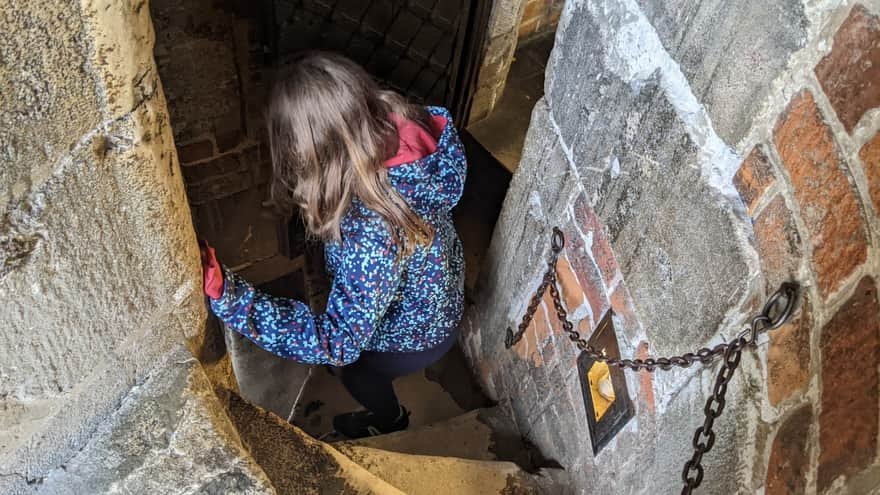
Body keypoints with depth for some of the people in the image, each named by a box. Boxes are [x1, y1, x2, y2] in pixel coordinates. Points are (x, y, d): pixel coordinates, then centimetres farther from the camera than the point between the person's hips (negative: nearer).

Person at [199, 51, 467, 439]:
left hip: (417, 336, -6)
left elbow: (339, 342, -39)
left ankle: (390, 421, 59)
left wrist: (227, 297, -46)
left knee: (352, 365, 26)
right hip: (441, 290, 6)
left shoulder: (370, 231, -47)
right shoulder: (405, 126, -26)